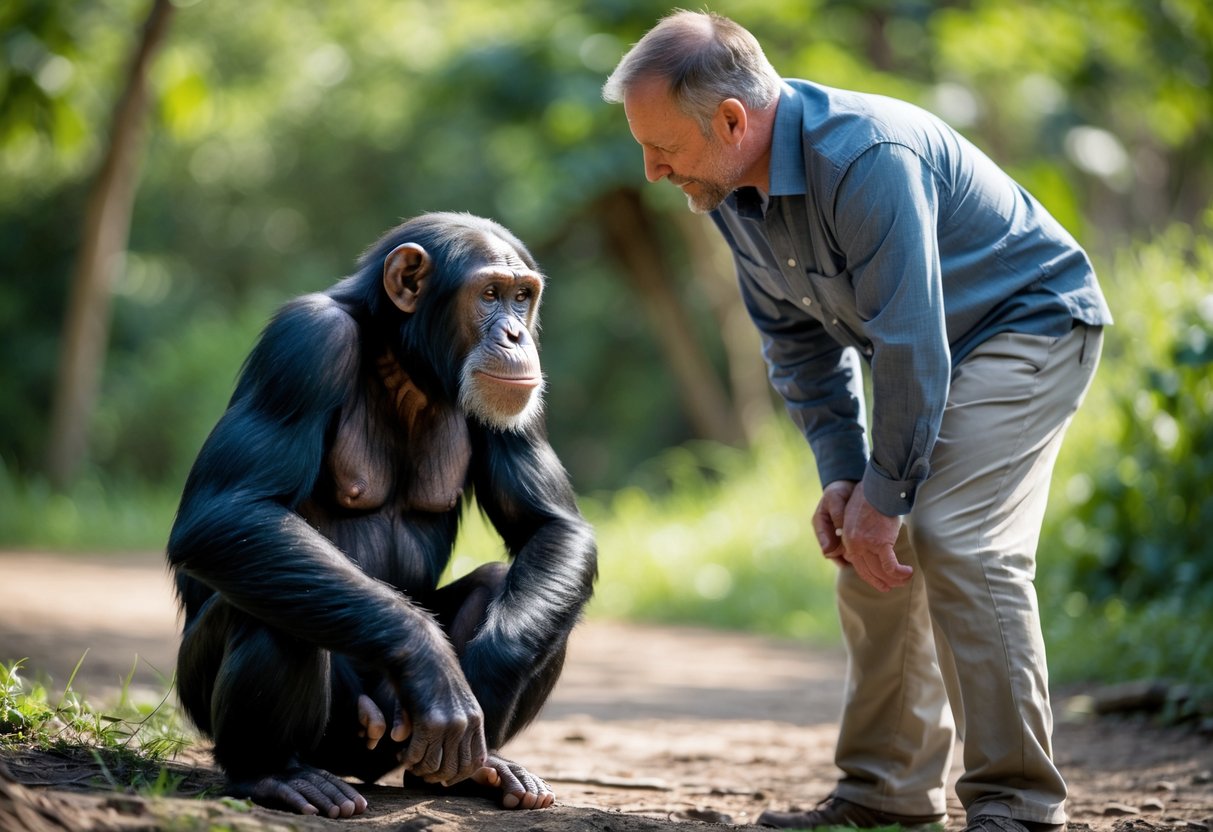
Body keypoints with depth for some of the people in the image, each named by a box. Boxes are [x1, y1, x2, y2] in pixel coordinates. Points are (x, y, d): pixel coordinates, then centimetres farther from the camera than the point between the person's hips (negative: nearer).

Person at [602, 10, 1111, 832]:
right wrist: (841, 472, -4)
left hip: (1030, 324, -9)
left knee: (958, 538, -21)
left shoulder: (866, 157, -33)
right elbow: (800, 339, 6)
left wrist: (883, 494, -23)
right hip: (926, 344, 9)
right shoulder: (727, 189, -5)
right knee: (870, 547, 4)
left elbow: (909, 341, -30)